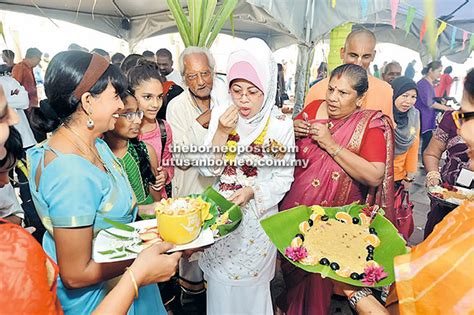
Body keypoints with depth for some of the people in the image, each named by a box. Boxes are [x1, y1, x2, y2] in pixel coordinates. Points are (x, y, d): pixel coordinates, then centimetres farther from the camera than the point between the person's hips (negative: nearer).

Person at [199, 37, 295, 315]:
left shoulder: (280, 124, -15)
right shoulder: (221, 115, -8)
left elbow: (283, 178, -8)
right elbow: (209, 169, -8)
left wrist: (252, 192, -24)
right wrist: (221, 133, -22)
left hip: (258, 214, -2)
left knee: (251, 280, 18)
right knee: (220, 278, 21)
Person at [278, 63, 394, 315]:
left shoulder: (371, 125, -11)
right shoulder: (314, 108, -1)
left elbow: (374, 176, -24)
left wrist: (331, 144, -24)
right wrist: (291, 131, -13)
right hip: (293, 207, 4)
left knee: (317, 272, 13)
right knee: (291, 261, 21)